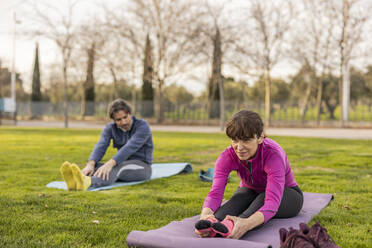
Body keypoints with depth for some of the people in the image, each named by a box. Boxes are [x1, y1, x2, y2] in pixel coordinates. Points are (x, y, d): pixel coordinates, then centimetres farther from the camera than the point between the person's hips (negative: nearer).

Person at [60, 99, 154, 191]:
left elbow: (129, 148, -32)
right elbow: (100, 147, -18)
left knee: (116, 168, -38)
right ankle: (75, 181, -61)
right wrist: (90, 164, -39)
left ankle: (86, 182, -69)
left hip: (141, 168, -5)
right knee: (95, 166, -25)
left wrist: (109, 164, -47)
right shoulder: (110, 128, -1)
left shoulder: (143, 126, -16)